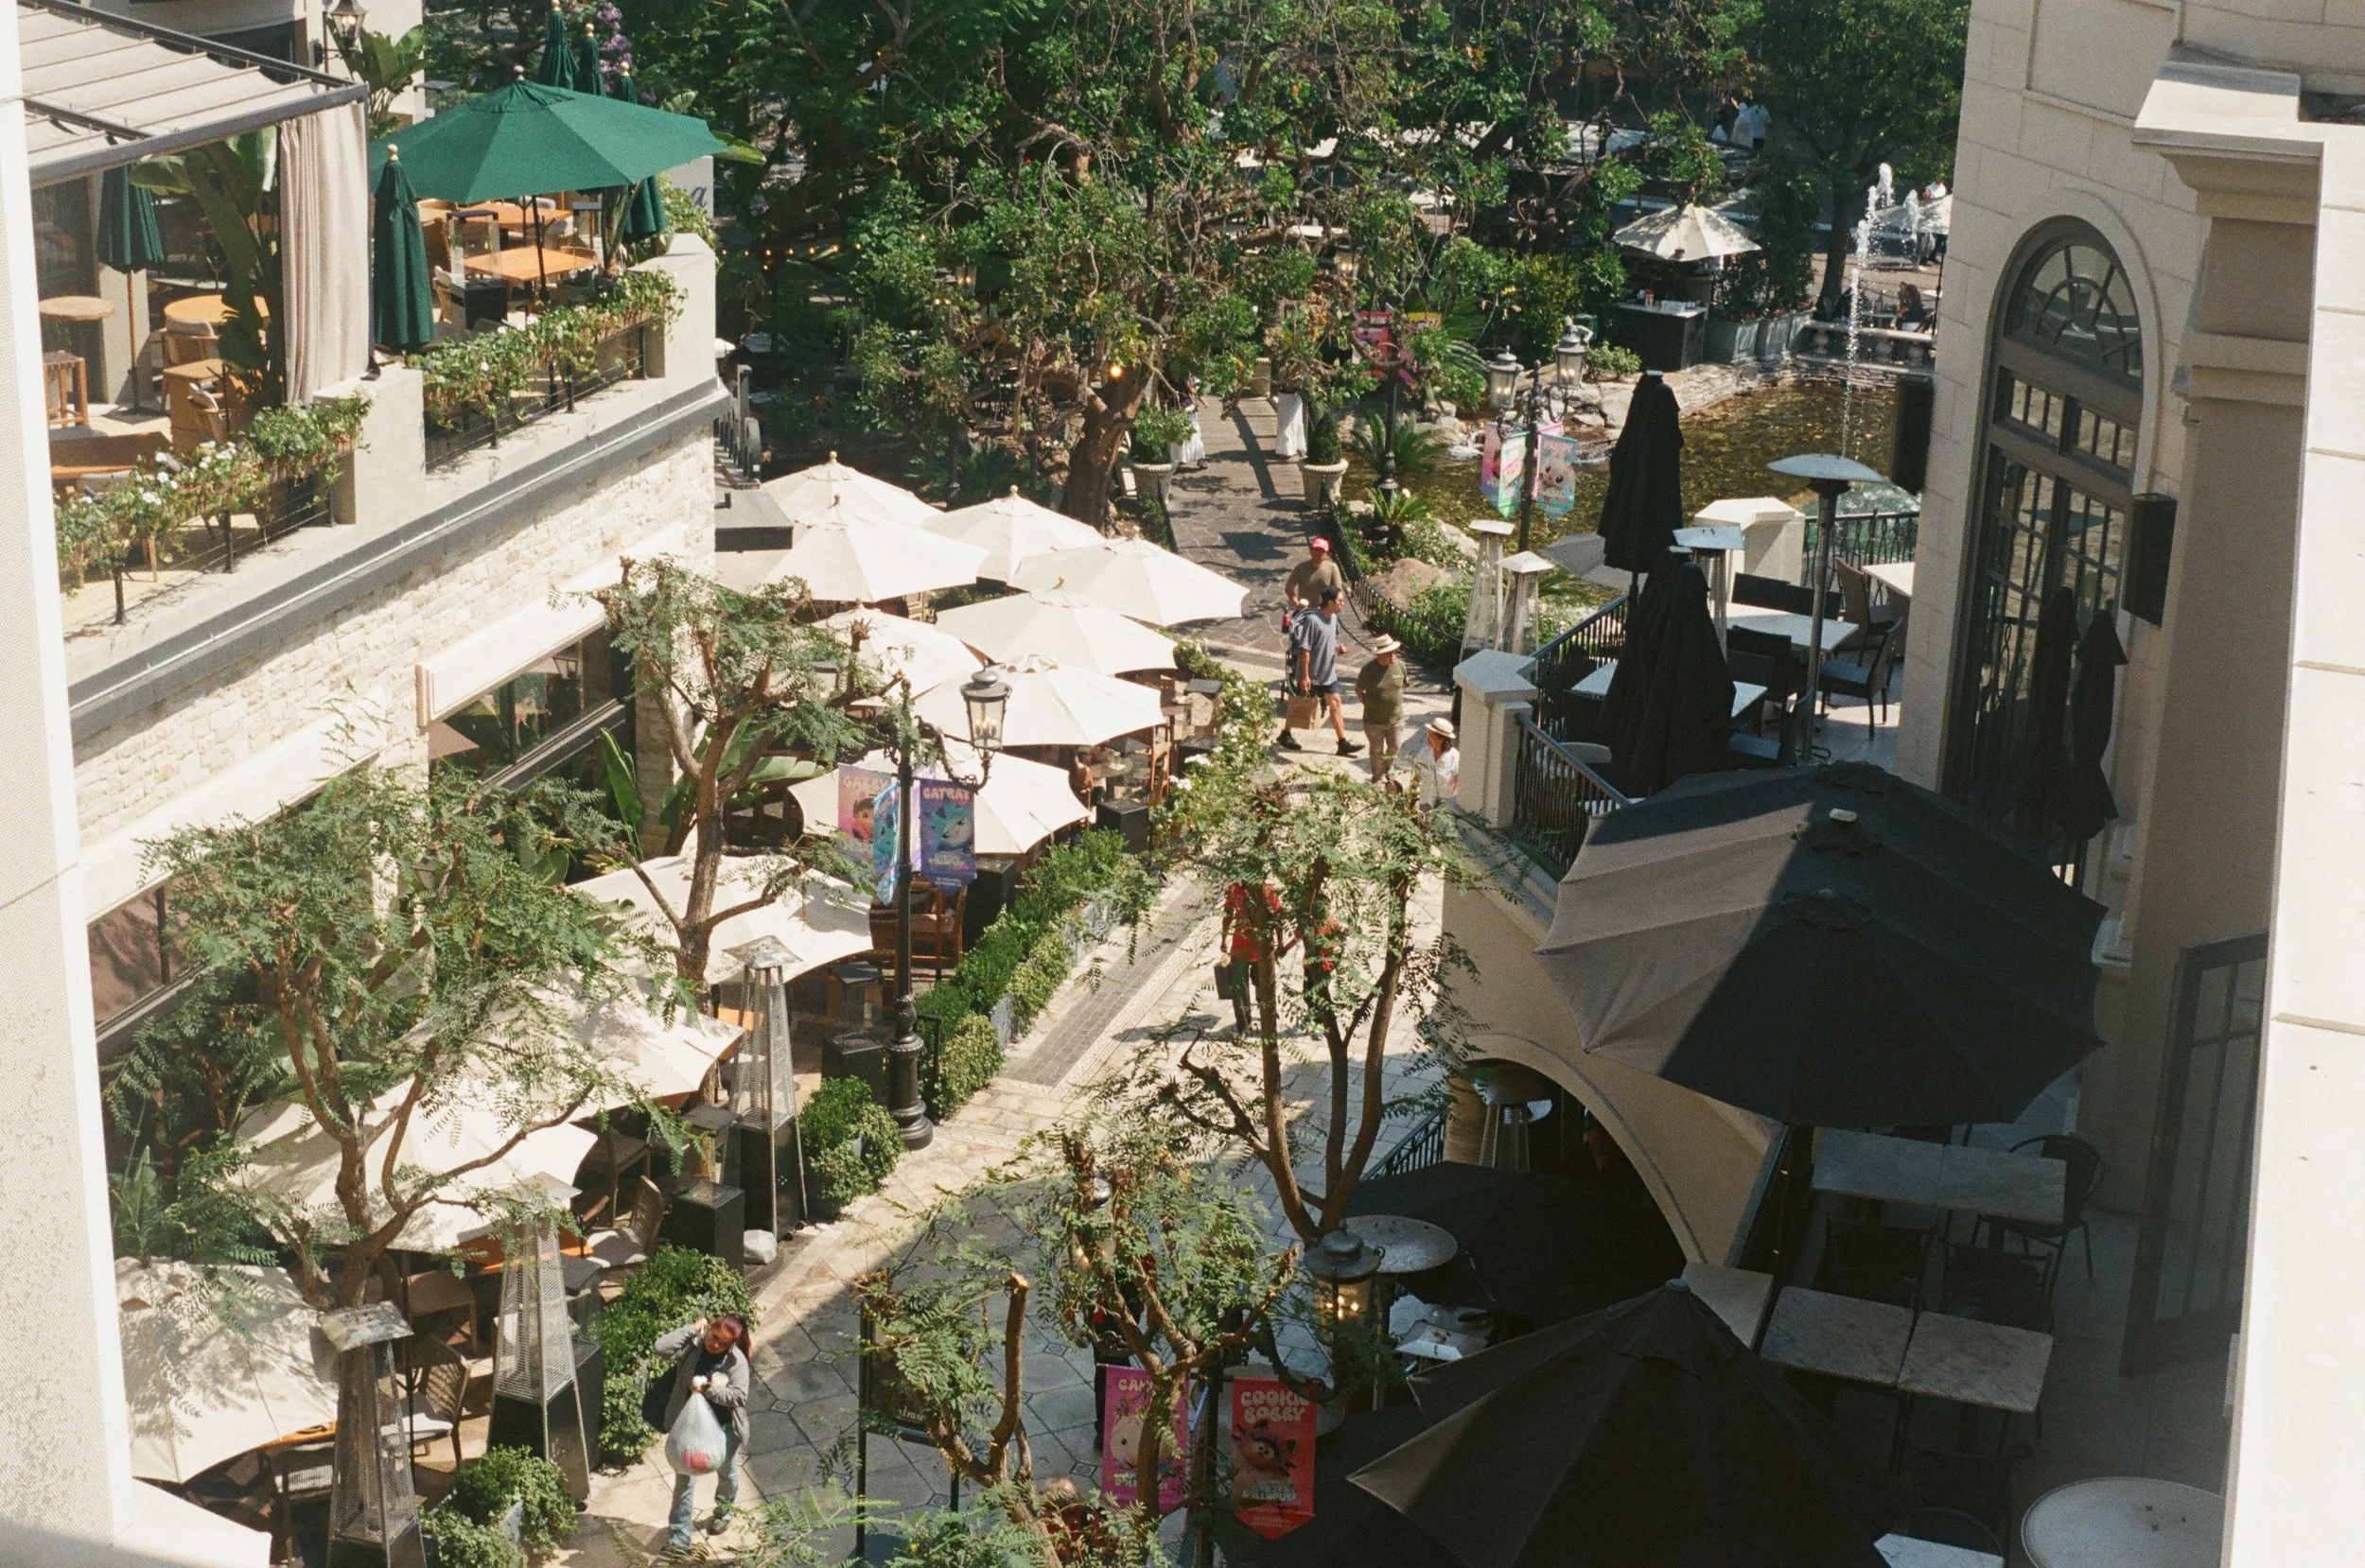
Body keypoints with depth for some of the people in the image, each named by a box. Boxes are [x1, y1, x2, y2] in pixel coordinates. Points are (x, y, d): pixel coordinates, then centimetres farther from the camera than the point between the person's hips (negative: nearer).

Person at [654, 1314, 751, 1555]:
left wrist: (706, 1389, -29)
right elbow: (660, 1350, -29)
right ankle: (678, 1538, 12)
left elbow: (739, 1396, -25)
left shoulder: (736, 1361, -19)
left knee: (726, 1472, 24)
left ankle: (723, 1512, 54)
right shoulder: (693, 1345, -15)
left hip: (724, 1427, 0)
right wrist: (691, 1328, -26)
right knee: (685, 1478, 5)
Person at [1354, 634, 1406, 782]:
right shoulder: (1368, 670, -14)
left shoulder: (1400, 665, -5)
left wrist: (1398, 702, 9)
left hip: (1396, 718, 2)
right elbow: (1358, 690, 0)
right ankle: (1377, 778, 29)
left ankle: (1388, 768, 40)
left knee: (1394, 748, 9)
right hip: (1374, 720, -2)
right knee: (1377, 750, 11)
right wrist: (1367, 704, -2)